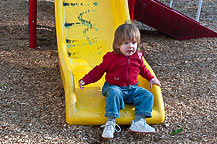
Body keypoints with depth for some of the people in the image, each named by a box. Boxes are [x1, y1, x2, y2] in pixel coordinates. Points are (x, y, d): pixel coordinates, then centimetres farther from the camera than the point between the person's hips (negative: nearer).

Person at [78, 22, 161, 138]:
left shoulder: (137, 56, 5)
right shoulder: (111, 57, -7)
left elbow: (142, 69, 27)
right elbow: (98, 71, 3)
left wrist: (151, 78, 20)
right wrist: (85, 80, -5)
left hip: (132, 89, 4)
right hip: (114, 87, -4)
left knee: (148, 96, -16)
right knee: (114, 94, -38)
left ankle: (139, 122, -25)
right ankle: (110, 123, -38)